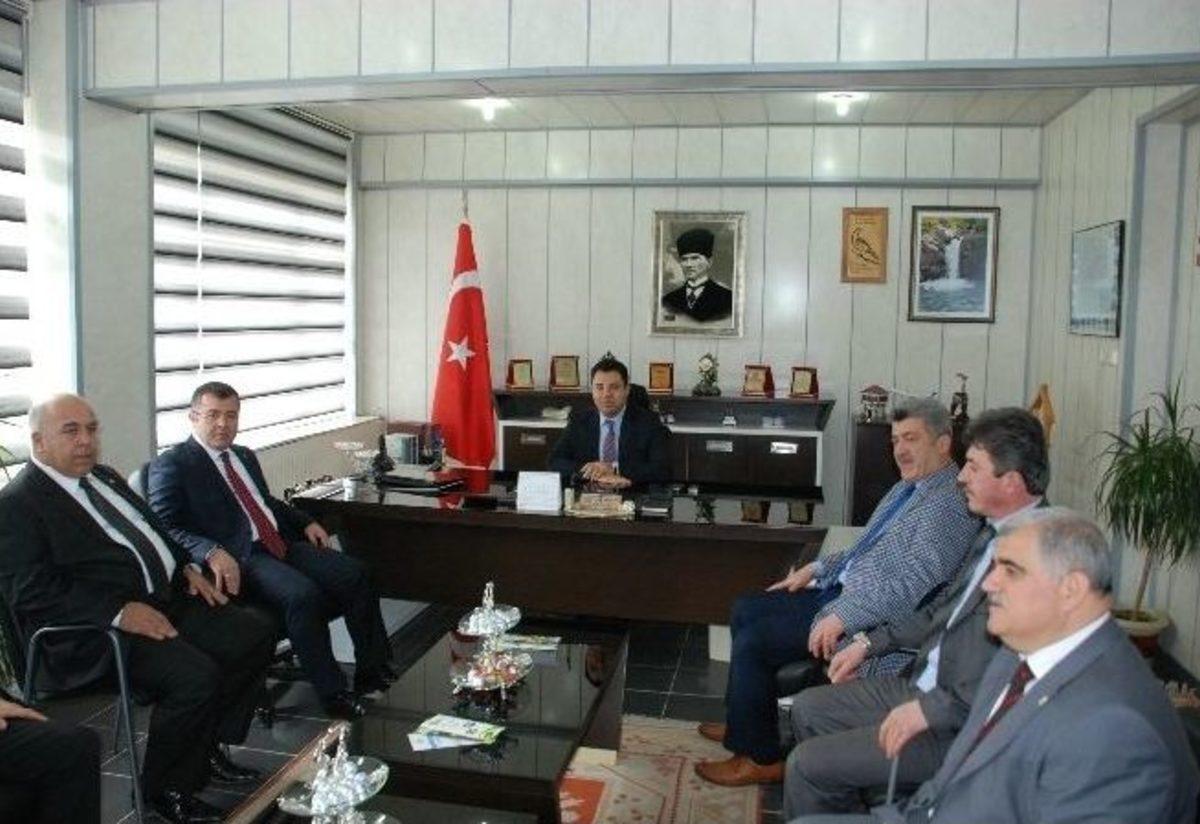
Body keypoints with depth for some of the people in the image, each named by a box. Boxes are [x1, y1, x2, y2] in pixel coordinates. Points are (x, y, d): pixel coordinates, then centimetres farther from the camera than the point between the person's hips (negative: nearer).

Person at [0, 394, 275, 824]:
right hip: (101, 629, -9)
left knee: (257, 630, -2)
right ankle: (165, 789, -1)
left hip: (168, 599, 9)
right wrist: (119, 612, -25)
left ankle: (209, 748, 13)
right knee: (195, 675, -28)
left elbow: (153, 530, 29)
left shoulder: (104, 476, 18)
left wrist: (186, 567, 10)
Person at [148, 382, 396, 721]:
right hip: (238, 559, -8)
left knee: (354, 573, -10)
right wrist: (212, 552, -27)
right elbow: (165, 529, -11)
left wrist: (306, 522, 17)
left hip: (282, 545, 8)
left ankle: (372, 671, -1)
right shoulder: (172, 465, -2)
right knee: (303, 594, -32)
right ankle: (332, 693, -19)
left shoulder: (245, 456, 22)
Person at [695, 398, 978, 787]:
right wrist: (816, 569, 14)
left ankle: (760, 758, 1)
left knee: (753, 641, -17)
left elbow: (914, 584, -26)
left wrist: (842, 617, -27)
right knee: (744, 610, 10)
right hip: (840, 591, 11)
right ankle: (745, 722, 22)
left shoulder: (950, 504, -18)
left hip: (871, 618, -10)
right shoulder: (907, 487, 14)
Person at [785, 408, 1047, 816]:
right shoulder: (996, 532, 5)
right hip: (923, 685, 9)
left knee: (807, 765, -10)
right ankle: (844, 811, 29)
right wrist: (870, 642, 14)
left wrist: (931, 710, -22)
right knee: (806, 709, 15)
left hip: (959, 723, -9)